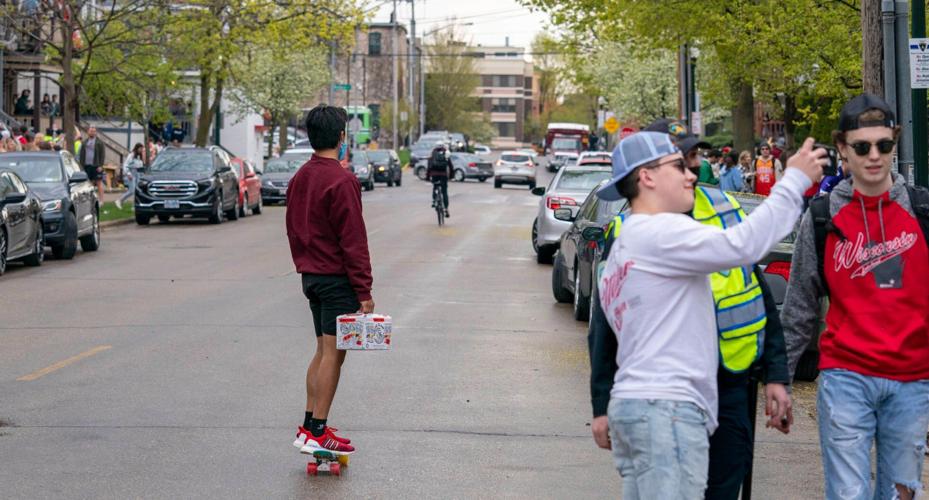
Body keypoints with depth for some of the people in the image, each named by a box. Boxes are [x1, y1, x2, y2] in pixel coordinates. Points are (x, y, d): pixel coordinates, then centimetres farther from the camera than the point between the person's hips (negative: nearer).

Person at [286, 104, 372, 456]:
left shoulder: (300, 178, 10)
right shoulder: (341, 181, -17)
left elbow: (293, 231, 17)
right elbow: (353, 240, -18)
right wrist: (364, 291, -15)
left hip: (311, 277, 9)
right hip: (337, 279, -9)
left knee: (323, 352, 15)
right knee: (333, 354, -5)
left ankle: (309, 426, 16)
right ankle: (317, 433, -5)